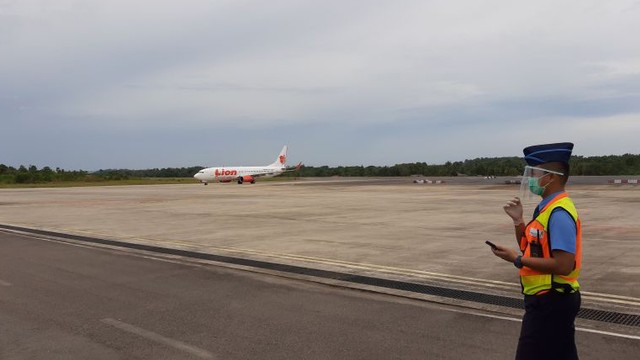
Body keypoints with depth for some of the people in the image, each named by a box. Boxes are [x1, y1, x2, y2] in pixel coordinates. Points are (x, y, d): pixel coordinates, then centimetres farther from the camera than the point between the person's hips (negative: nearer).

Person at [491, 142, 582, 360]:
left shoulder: (559, 213, -22)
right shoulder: (546, 208, 9)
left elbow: (563, 265, -26)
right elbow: (531, 248, 18)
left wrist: (517, 260, -20)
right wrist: (518, 220, 3)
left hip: (551, 302, -10)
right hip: (550, 300, 10)